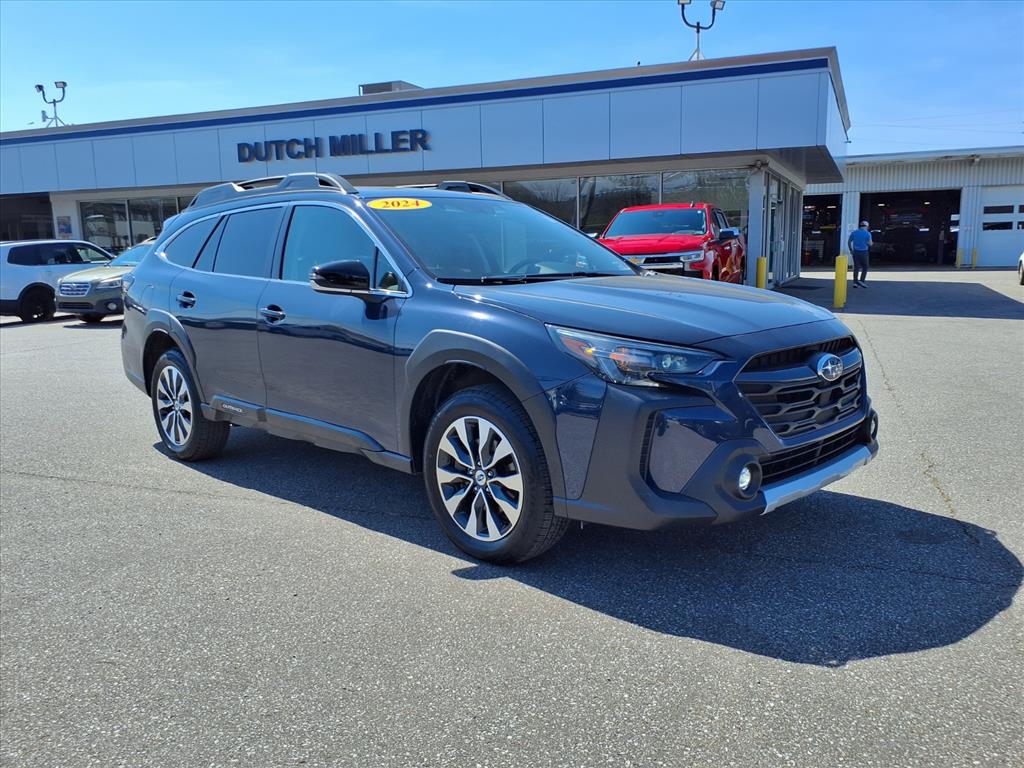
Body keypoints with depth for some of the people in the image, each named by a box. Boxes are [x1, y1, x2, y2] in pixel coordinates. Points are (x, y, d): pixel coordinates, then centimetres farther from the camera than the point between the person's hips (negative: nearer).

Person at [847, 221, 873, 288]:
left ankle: (855, 282, 5)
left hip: (855, 252, 4)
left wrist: (851, 250, 17)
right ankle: (861, 281, -4)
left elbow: (849, 242, 9)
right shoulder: (868, 234, -7)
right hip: (864, 252, -4)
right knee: (865, 267, 7)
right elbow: (870, 244, -8)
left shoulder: (854, 232, 5)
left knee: (856, 267, 8)